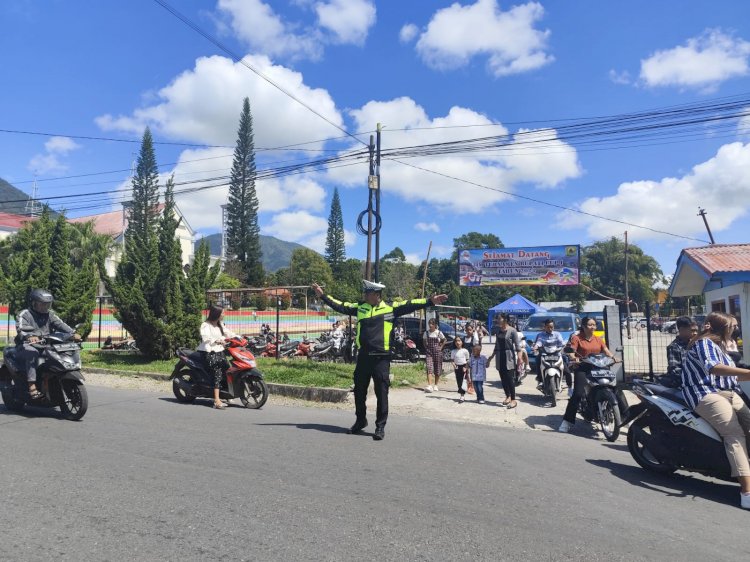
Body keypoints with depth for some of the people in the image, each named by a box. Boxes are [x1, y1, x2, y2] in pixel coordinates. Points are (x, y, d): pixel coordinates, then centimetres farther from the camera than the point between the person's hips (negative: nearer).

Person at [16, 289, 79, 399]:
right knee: (32, 353, -37)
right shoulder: (24, 314, -1)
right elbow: (20, 329, -19)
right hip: (27, 345, -5)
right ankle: (32, 386, -42)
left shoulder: (50, 314, 15)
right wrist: (29, 337, -42)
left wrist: (73, 333, -19)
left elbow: (60, 324, 0)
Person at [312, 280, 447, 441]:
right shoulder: (359, 307, 9)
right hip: (363, 356, 4)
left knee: (381, 392, 1)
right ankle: (360, 420, 33)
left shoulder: (390, 308, -1)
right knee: (359, 391, 14)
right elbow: (340, 306, 15)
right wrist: (323, 295, 16)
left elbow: (410, 305, -6)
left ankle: (380, 426, 12)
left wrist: (430, 301, -15)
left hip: (381, 357, -4)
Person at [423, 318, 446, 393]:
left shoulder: (439, 333, -4)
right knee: (429, 368, -14)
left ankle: (436, 385, 21)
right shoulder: (426, 333, 1)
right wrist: (426, 347, 6)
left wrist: (441, 347, 3)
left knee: (437, 370, 7)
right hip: (429, 352, 0)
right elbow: (424, 340, 18)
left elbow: (444, 340, 11)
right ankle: (429, 386, -21)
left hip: (437, 352, 0)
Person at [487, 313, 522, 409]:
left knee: (510, 378, -7)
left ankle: (513, 400, -3)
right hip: (500, 356, 6)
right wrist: (492, 355, 18)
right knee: (503, 378, 10)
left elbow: (517, 344, -9)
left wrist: (519, 357, -16)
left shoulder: (512, 331, -9)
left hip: (509, 356, -6)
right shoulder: (497, 330, 8)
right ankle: (508, 396, 25)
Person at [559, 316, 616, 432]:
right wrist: (574, 358, -30)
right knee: (578, 393, -19)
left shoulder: (598, 339, 17)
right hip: (582, 368, -5)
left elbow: (606, 350, 9)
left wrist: (612, 356, -13)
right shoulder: (576, 338, 1)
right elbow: (571, 352, -9)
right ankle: (567, 421, -16)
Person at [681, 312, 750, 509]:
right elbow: (713, 367, -23)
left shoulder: (718, 346, 27)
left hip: (729, 393, 9)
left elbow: (731, 375, 29)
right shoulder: (703, 343, -4)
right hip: (707, 394, -9)